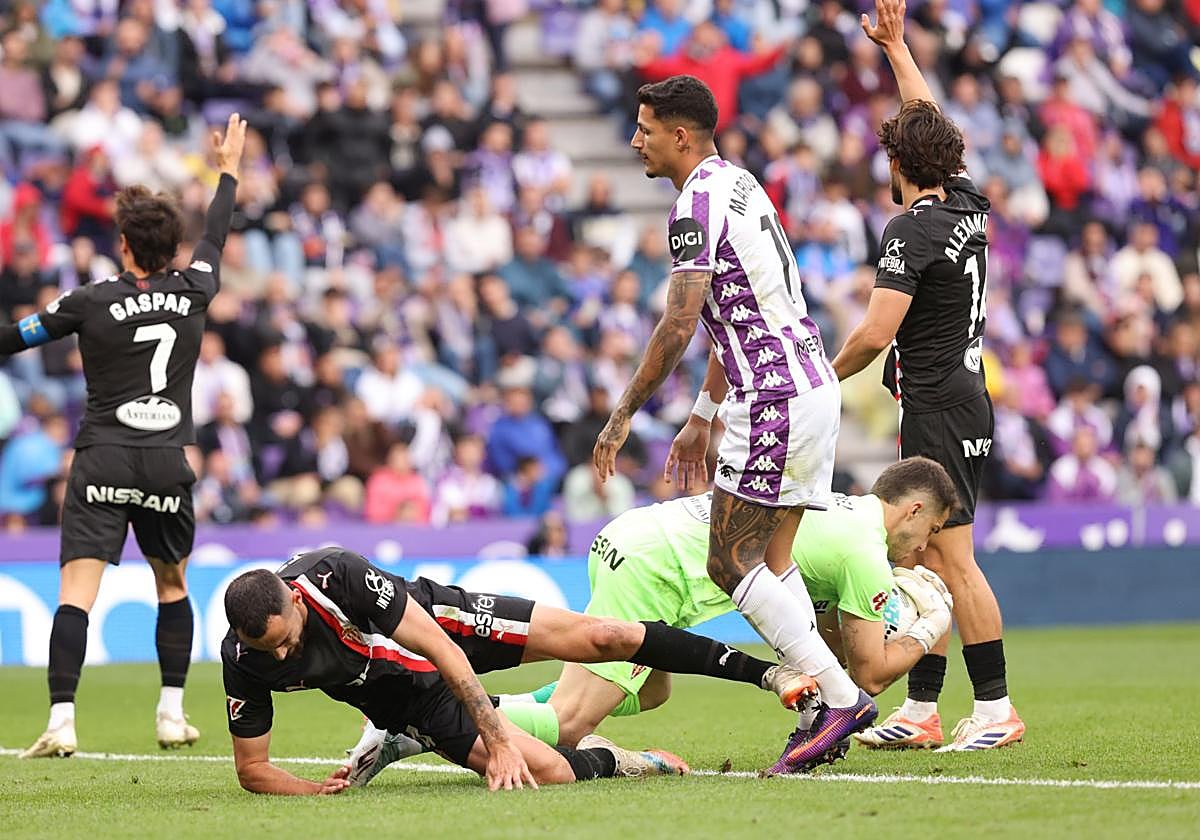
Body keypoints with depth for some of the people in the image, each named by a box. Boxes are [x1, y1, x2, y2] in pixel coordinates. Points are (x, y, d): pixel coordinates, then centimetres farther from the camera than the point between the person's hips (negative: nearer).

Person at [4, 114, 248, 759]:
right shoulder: (193, 292, 4)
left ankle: (61, 722, -21)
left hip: (103, 462, -3)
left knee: (76, 590, -9)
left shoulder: (92, 303, -4)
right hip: (167, 463, 3)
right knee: (172, 584, 21)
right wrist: (228, 171, 40)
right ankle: (172, 715, 18)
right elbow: (214, 237, 23)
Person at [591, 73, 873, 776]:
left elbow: (679, 326, -18)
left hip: (774, 401, -10)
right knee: (771, 563, 10)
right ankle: (831, 713, 4)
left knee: (731, 563, -6)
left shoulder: (700, 201, -13)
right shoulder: (740, 183, 18)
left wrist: (623, 417, -10)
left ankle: (842, 696, -11)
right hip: (815, 388, 10)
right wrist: (703, 417, 29)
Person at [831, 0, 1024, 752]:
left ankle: (996, 709, -11)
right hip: (968, 402, 9)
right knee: (926, 562, 10)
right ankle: (921, 712, 12)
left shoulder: (913, 230, -14)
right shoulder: (969, 207, 9)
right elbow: (933, 123, 25)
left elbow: (876, 333, -19)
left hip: (938, 409, -9)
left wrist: (826, 378, -2)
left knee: (953, 560, -10)